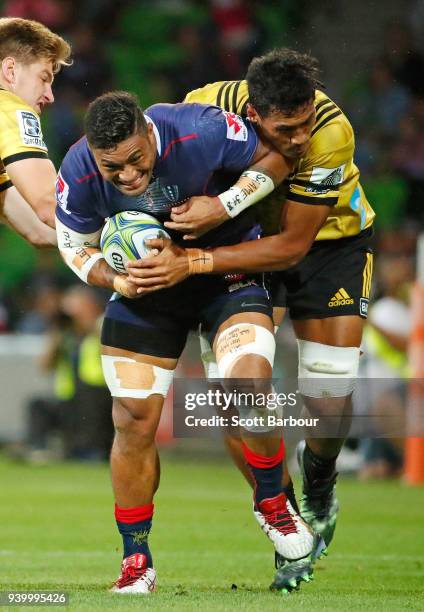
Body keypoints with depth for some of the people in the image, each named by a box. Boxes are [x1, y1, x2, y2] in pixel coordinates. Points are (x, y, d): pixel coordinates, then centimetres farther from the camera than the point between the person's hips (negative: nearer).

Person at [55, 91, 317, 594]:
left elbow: (275, 155, -12)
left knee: (248, 381, -26)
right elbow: (75, 243, -2)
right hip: (146, 285, 2)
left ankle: (271, 501, 2)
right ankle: (136, 561, 14)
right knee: (133, 421, -3)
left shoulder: (199, 132, -30)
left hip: (227, 269, -2)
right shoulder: (79, 175, -22)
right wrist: (113, 279, -22)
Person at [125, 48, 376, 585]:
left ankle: (319, 491, 25)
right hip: (249, 237, 2)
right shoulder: (208, 107, -31)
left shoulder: (332, 132, -37)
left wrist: (192, 264, -40)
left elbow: (291, 246, -33)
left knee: (330, 400, -8)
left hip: (329, 238, -2)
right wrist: (206, 208, -30)